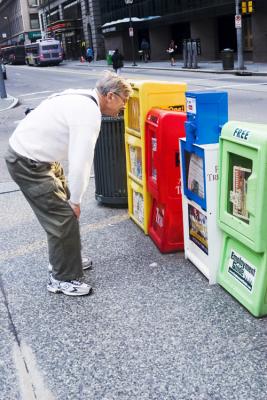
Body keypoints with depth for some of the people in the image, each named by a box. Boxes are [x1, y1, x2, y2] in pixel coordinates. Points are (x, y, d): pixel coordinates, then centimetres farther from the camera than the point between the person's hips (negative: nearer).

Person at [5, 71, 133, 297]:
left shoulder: (82, 99, 7)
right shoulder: (89, 113, -23)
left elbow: (77, 154, 11)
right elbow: (81, 162, -25)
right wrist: (76, 199, -11)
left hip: (29, 151, 10)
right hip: (28, 164, -10)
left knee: (64, 205, 18)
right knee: (64, 217, -4)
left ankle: (67, 259, 35)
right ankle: (63, 279, 11)